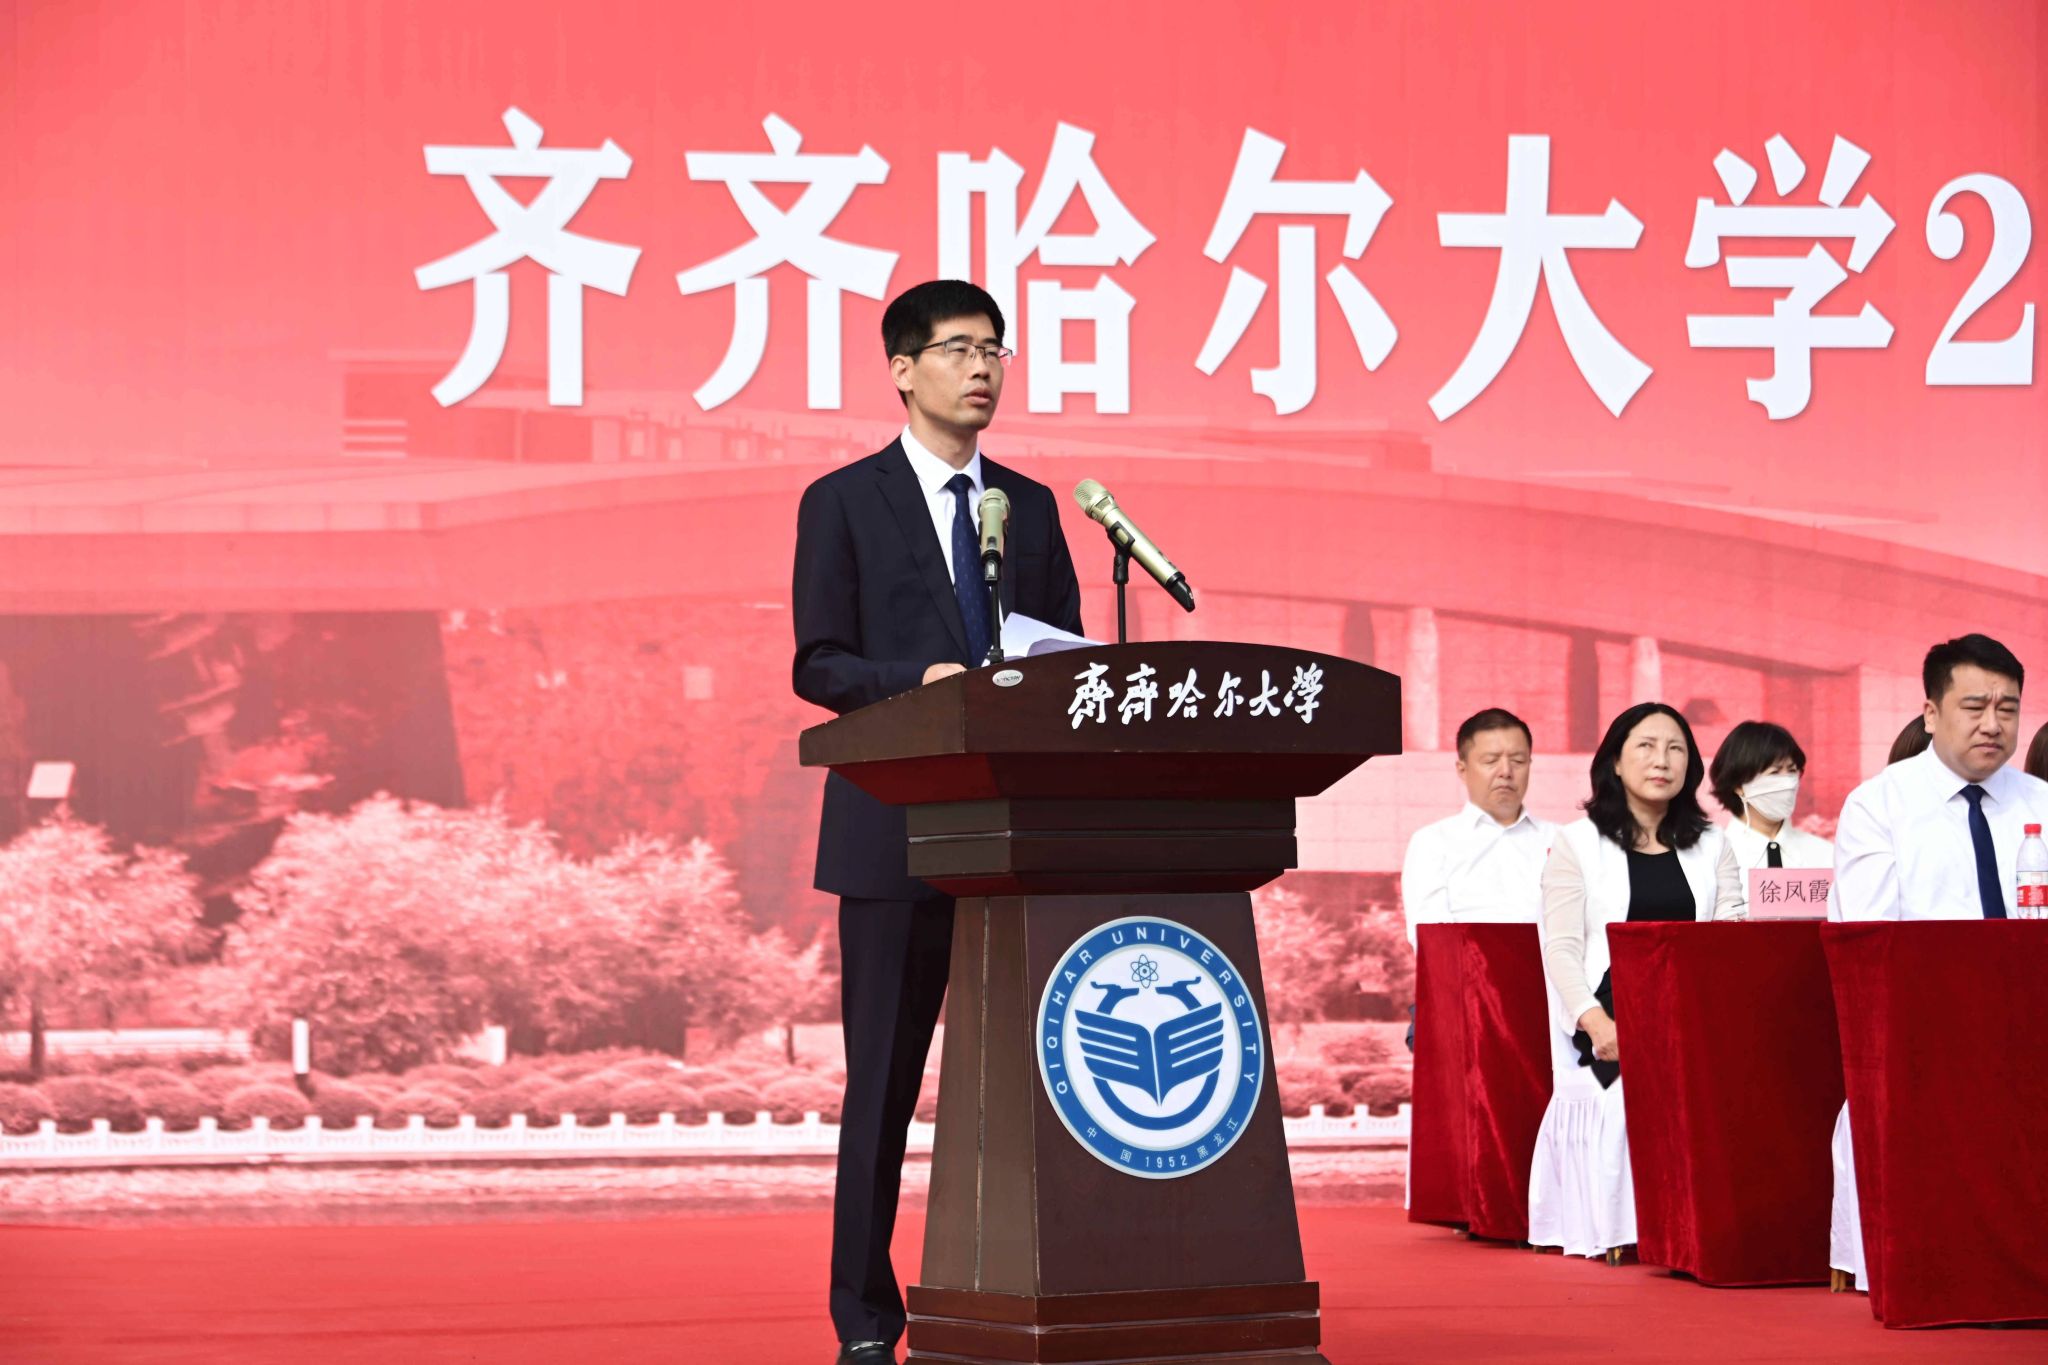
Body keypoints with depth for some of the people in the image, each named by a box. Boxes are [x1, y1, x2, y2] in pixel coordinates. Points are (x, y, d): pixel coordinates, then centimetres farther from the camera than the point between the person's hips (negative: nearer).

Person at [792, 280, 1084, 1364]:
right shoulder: (844, 502, 4)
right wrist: (917, 682, -19)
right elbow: (819, 665, -2)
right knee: (883, 1075, -1)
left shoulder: (1031, 506, 16)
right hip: (898, 828, -4)